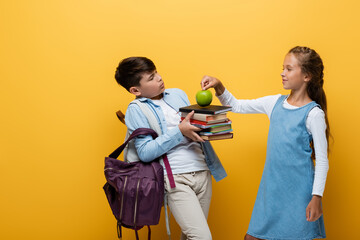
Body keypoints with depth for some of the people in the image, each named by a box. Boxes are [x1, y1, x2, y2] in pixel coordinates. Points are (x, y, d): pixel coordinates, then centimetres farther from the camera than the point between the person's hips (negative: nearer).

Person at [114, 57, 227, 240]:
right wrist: (179, 131, -16)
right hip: (176, 178, -5)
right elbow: (145, 153, -10)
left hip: (203, 171, 6)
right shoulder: (136, 110, -1)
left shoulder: (178, 94, 15)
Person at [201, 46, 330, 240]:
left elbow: (322, 160, -9)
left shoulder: (313, 113, -11)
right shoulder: (275, 102, 5)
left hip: (297, 191, -5)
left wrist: (316, 197, -12)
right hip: (271, 187, 6)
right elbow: (237, 106, 14)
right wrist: (218, 87, -2)